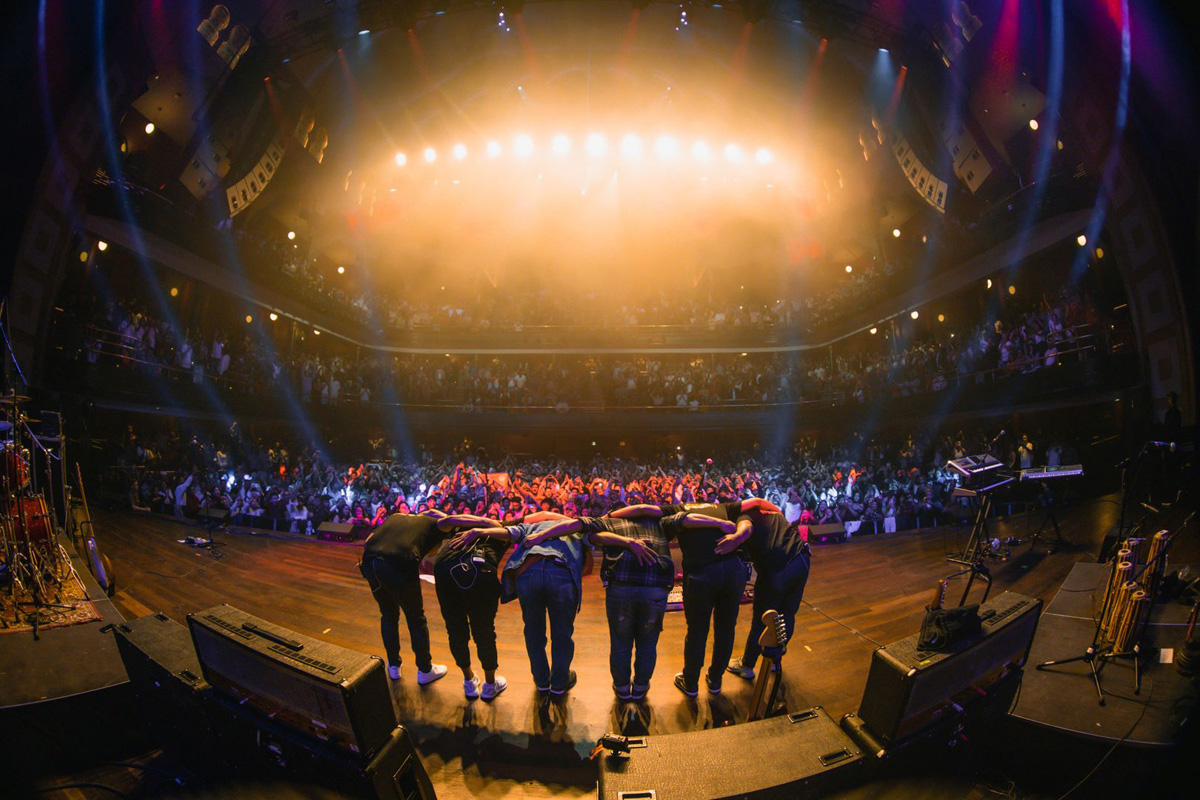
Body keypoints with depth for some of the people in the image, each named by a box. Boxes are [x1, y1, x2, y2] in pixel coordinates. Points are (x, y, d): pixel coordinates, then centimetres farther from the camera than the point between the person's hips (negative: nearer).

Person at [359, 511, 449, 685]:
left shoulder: (395, 517, 30)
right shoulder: (435, 524, 21)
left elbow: (366, 542, 24)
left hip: (369, 564, 4)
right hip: (400, 565, -4)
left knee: (388, 615, 27)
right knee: (416, 618, 18)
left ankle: (393, 666, 40)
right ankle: (425, 670, 31)